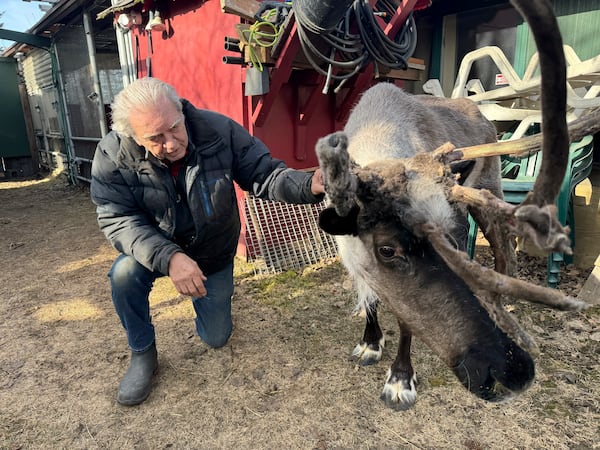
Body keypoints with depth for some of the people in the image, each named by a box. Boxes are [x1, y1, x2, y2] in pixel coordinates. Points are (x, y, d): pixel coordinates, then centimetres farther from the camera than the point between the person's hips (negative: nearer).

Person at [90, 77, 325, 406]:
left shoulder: (219, 131, -25)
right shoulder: (113, 155, -24)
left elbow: (264, 173, -21)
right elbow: (117, 219, -25)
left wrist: (308, 185, -43)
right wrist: (168, 257, -42)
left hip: (214, 254, 0)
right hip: (154, 250, 0)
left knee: (216, 338, 7)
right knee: (125, 273, -33)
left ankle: (214, 296, 43)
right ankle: (142, 354, -3)